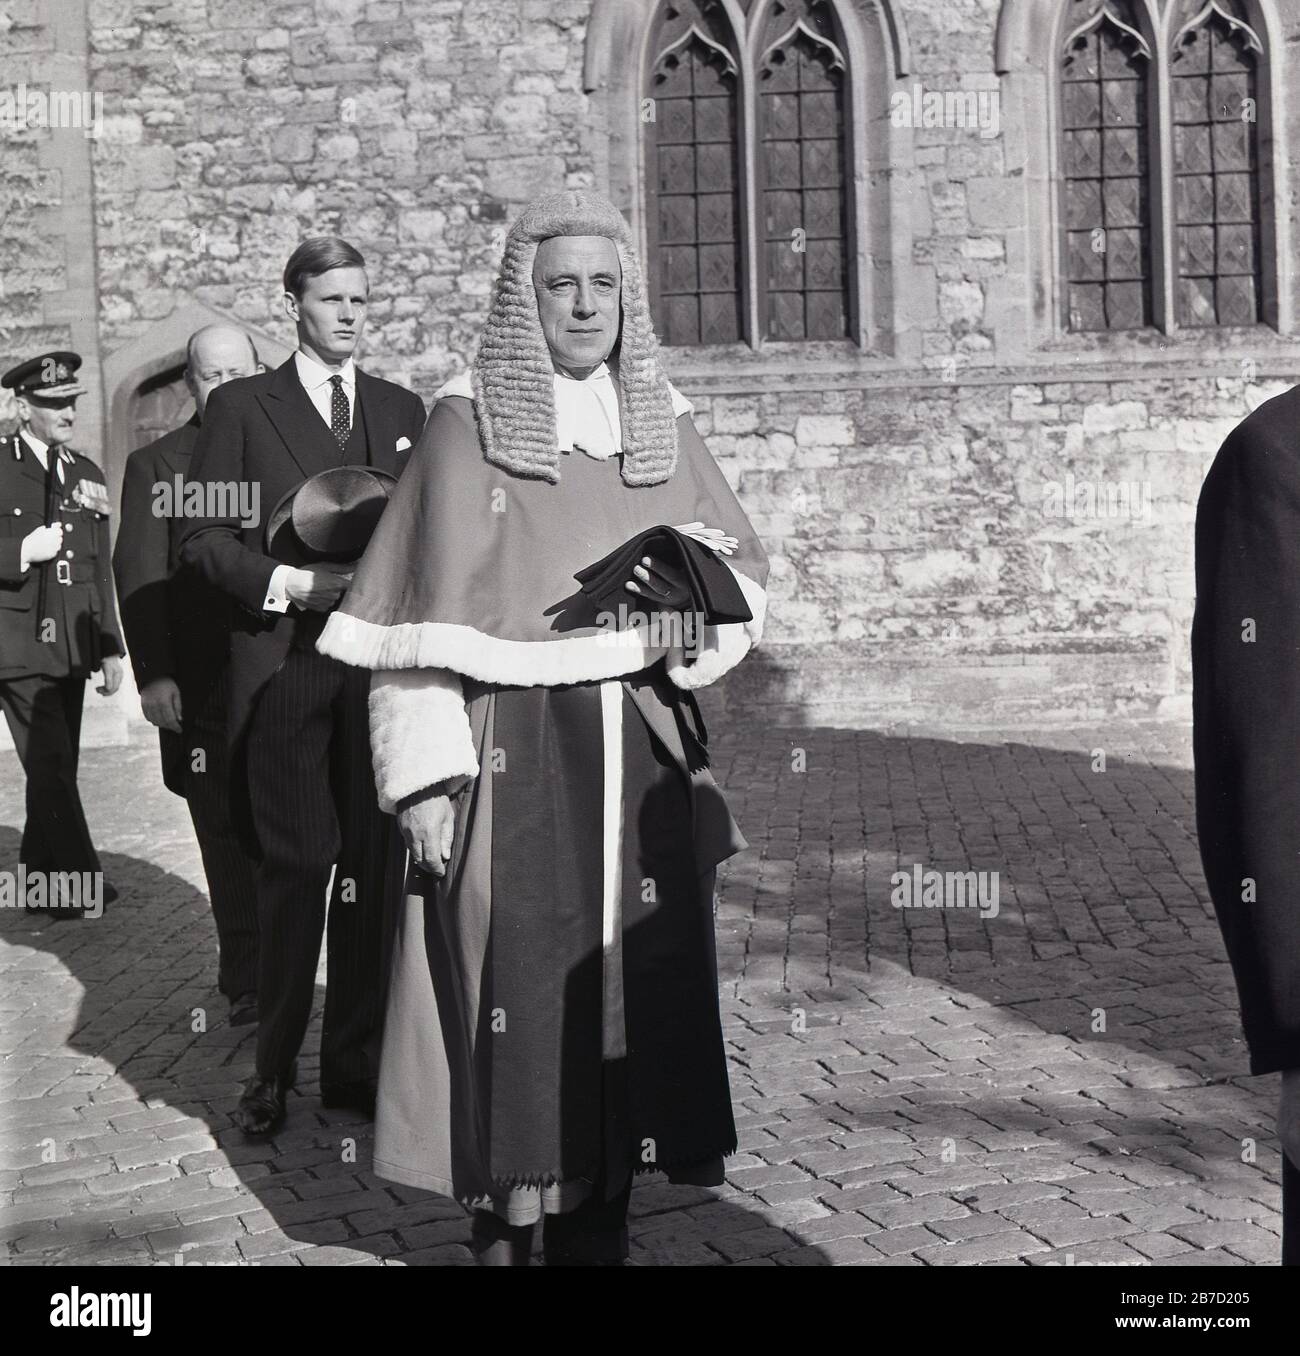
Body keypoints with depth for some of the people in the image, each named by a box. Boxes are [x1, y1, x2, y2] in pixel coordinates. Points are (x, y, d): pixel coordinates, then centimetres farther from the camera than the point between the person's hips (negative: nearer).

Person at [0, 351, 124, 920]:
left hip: (71, 645, 6)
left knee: (56, 767, 9)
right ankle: (79, 883, -11)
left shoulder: (87, 475, 16)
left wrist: (111, 648, 15)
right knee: (50, 765, -12)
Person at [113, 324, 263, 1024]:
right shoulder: (155, 465, 8)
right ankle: (246, 978, 11)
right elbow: (139, 574, 0)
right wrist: (153, 672, -11)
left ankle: (258, 974, 18)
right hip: (203, 683, -1)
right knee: (225, 831, 1)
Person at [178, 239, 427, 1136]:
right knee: (295, 866, -3)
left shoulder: (404, 410, 17)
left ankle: (356, 1062, 16)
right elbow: (204, 537, 1)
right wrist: (285, 582, -12)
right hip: (285, 666, -3)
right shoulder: (241, 406, 6)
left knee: (374, 864, 5)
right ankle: (274, 1069, 10)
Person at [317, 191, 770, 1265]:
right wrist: (426, 776, -12)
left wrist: (698, 591, -7)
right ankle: (504, 1221, 15)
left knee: (631, 972, 6)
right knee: (515, 977, -2)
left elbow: (747, 564, 16)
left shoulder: (660, 420, 9)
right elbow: (425, 617, -6)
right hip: (512, 744, -4)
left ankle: (598, 1220, 21)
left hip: (641, 744, 4)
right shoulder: (469, 425, -3)